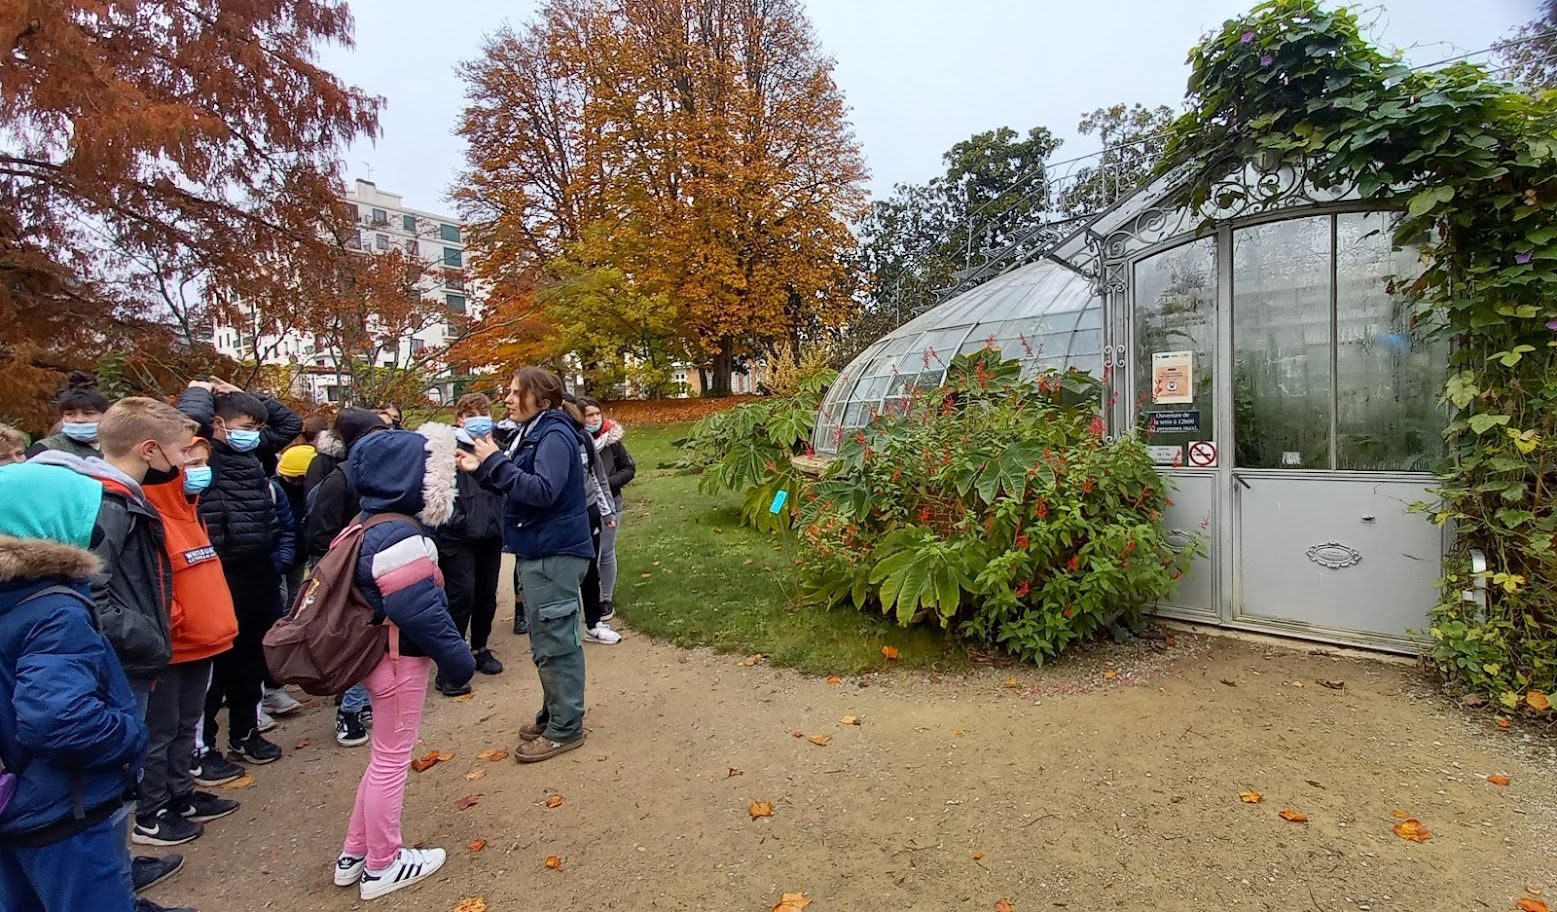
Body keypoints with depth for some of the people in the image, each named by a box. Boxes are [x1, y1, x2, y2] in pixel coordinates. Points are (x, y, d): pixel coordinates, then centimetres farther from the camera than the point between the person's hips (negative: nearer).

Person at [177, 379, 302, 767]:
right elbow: (190, 419, -29)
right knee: (216, 661, 4)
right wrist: (199, 391, -8)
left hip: (259, 570, 7)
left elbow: (290, 422, 22)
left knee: (253, 656, 17)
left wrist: (244, 396, 13)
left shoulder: (252, 451, 11)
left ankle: (244, 734, 32)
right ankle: (200, 745, 20)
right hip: (222, 573, -7)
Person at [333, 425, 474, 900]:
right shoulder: (402, 538, -26)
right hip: (400, 660, -10)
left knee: (386, 755, 23)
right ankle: (382, 866, 26)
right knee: (392, 759, 7)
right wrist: (459, 660, -17)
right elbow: (421, 611, -27)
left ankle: (354, 854, 36)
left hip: (377, 654, 10)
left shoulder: (370, 526, 6)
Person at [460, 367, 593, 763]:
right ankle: (554, 713, 32)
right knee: (548, 640, 18)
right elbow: (518, 487, 18)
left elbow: (543, 491, -26)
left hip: (555, 554, -10)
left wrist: (495, 462, -21)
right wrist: (483, 470, 6)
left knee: (555, 642, -2)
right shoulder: (532, 432, 15)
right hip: (538, 551, 10)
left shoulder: (555, 434, -15)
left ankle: (565, 728, 10)